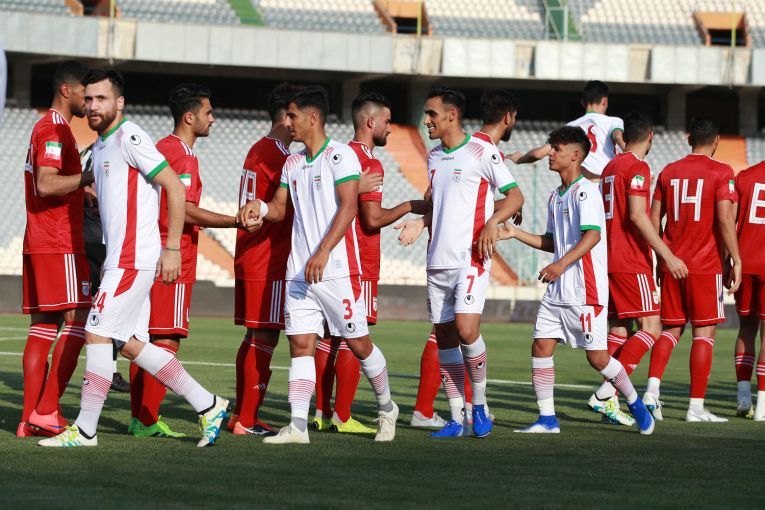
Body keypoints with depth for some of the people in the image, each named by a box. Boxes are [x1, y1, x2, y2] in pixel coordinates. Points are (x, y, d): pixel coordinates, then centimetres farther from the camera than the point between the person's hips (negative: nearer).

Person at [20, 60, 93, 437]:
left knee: (42, 327, 6)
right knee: (78, 321, -10)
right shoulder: (54, 130, -11)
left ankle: (31, 419, 3)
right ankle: (46, 411, -13)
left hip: (39, 246, 10)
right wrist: (89, 177, -21)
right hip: (58, 246, -10)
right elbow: (46, 184, -22)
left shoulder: (48, 128, 21)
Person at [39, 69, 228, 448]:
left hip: (134, 258, -10)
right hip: (120, 258, 10)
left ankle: (84, 430, -3)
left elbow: (175, 189, -16)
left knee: (97, 334, -9)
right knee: (130, 344, 9)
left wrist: (172, 249, -18)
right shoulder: (100, 145, 16)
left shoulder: (129, 138, -12)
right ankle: (207, 405, 15)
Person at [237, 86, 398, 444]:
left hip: (336, 269, -6)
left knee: (358, 343, 3)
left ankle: (386, 408, 23)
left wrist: (323, 252, -24)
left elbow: (348, 207, -16)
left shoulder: (340, 156, -8)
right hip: (299, 271, 6)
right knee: (300, 345, -3)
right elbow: (281, 208, 21)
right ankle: (298, 425, -8)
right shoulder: (292, 163, 15)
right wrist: (260, 207, -3)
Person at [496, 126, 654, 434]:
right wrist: (515, 234, 14)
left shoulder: (585, 191, -11)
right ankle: (547, 419, 2)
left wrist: (561, 265, -33)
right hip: (557, 291, 8)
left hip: (586, 290, -8)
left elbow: (592, 235, -23)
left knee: (596, 356, -4)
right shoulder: (555, 197, 17)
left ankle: (635, 403, 17)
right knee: (541, 346, -2)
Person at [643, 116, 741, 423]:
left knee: (671, 329, 12)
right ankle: (696, 407, -1)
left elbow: (653, 220, 10)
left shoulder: (668, 172, 10)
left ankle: (652, 388, -8)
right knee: (704, 332, 1)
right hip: (705, 265, -5)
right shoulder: (721, 173, -5)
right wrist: (736, 261, -9)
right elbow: (725, 219, -14)